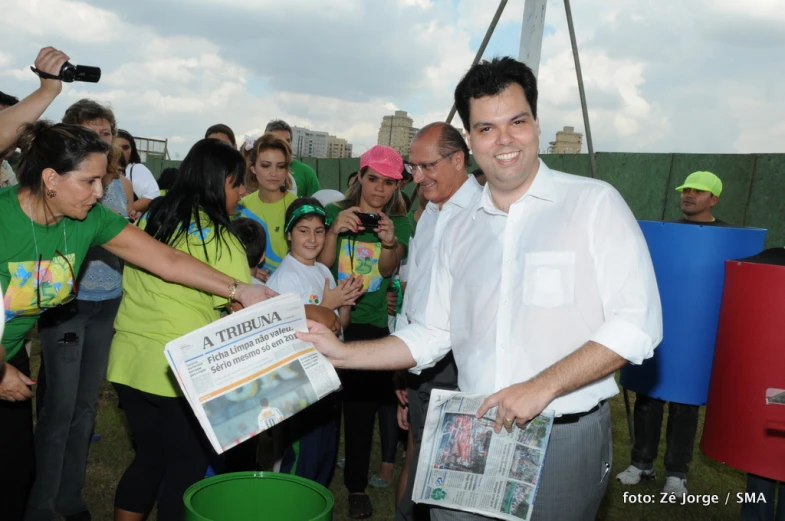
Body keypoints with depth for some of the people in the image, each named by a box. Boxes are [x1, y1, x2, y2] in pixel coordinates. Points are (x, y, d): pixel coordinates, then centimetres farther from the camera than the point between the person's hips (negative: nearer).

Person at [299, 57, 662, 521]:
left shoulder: (595, 203, -6)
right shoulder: (461, 230, 9)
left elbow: (637, 324, -13)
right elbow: (432, 335, 12)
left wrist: (543, 386, -20)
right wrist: (343, 353, 5)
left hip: (565, 440, -3)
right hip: (475, 435, 4)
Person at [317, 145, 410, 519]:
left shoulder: (400, 222, 4)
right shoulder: (336, 212, 2)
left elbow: (388, 270, -9)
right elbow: (322, 266, -5)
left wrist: (389, 243, -30)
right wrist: (335, 231, -23)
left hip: (373, 324, 0)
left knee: (361, 404, 5)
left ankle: (357, 485, 19)